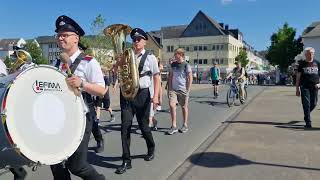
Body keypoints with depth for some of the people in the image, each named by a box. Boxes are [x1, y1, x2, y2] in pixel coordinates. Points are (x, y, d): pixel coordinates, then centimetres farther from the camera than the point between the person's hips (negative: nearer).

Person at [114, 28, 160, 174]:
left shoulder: (150, 57, 1)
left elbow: (156, 77, -1)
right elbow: (115, 70, 12)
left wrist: (155, 96, -10)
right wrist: (119, 61, -9)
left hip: (142, 94, -2)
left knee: (143, 126, 9)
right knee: (125, 126, -3)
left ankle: (151, 149, 39)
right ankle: (126, 161, 7)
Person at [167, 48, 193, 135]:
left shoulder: (186, 65, -6)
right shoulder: (173, 64, 7)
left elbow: (190, 78, -5)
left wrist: (188, 90, -9)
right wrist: (170, 88, 7)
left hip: (183, 90, -3)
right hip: (173, 89, 4)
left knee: (184, 107, 8)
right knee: (171, 105, -10)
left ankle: (185, 125, 24)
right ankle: (174, 126, 0)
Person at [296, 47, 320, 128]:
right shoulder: (302, 64, 4)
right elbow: (298, 77, 4)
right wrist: (297, 89, -1)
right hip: (304, 87, -2)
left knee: (313, 104, 7)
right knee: (306, 104, -6)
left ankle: (306, 114, 36)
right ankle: (308, 122, -2)